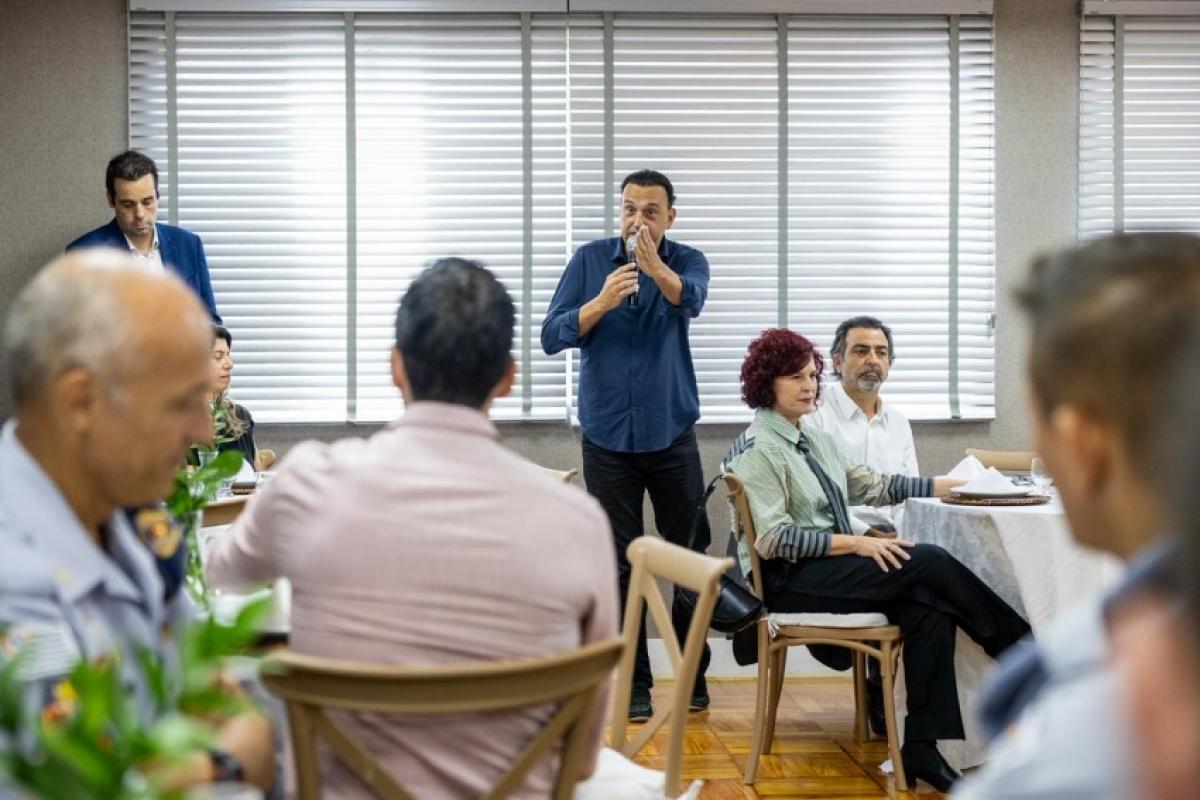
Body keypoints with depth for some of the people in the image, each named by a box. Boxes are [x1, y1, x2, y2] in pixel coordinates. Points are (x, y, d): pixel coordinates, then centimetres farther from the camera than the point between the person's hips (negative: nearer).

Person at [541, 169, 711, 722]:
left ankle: (692, 673, 21)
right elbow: (552, 337, -6)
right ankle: (634, 683, 11)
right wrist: (601, 303, -23)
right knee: (619, 563, 3)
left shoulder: (686, 261, -2)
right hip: (607, 437, 0)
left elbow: (689, 301, -26)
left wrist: (655, 267, -47)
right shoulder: (590, 260, 0)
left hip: (671, 434, 0)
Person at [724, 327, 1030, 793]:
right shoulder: (758, 451, -9)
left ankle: (920, 747, -20)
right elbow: (773, 539, -17)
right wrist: (858, 544, -21)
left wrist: (947, 485, 10)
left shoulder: (816, 441, 17)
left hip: (830, 569, 7)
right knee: (930, 562, -19)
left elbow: (871, 487, 17)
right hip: (790, 581, -7)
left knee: (930, 609, -20)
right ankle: (1021, 650, -3)